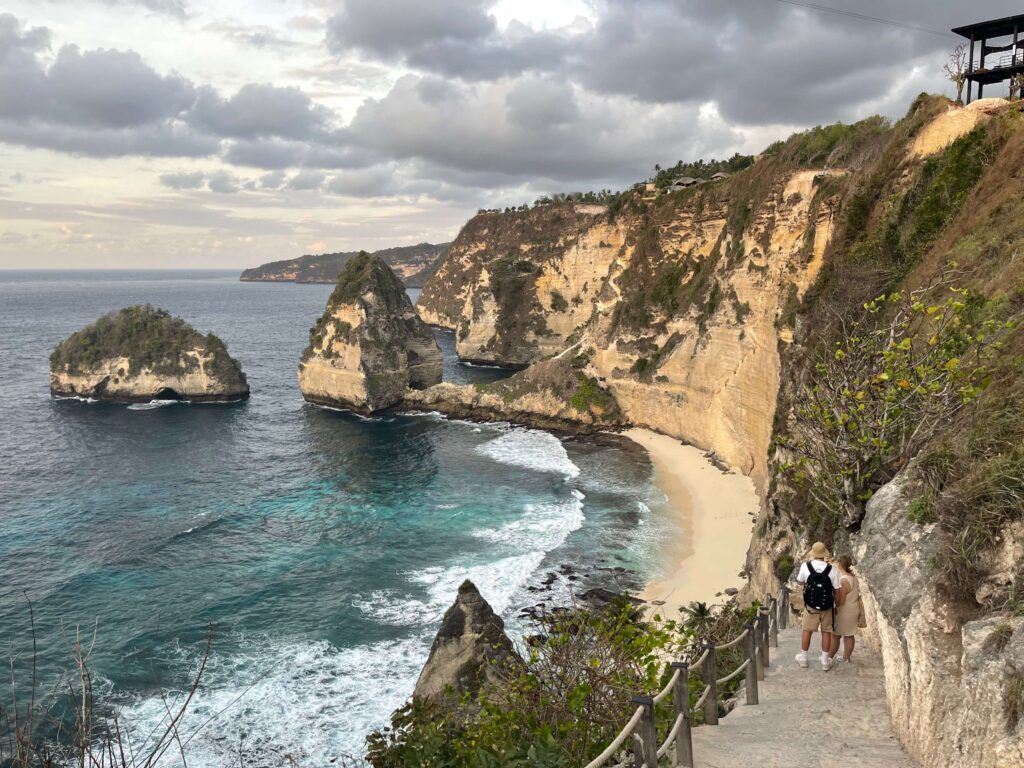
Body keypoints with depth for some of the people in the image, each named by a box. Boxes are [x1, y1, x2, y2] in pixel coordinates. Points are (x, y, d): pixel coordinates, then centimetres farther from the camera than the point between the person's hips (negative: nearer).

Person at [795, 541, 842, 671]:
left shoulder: (805, 566, -11)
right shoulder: (832, 570, -12)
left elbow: (800, 581, 7)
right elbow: (837, 591, -6)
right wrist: (837, 606, 9)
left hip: (810, 605, 0)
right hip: (827, 606, 0)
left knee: (807, 630, 14)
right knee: (826, 632, 11)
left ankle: (803, 658, 26)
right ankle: (825, 662, 16)